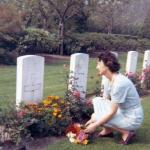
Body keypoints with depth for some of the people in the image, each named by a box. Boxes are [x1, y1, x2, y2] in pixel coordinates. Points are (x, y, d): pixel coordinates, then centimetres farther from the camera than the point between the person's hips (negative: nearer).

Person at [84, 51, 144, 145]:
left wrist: (95, 125, -17)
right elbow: (104, 100, 7)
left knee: (96, 117, -16)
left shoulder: (119, 83, -28)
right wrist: (93, 120, 1)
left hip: (132, 119, -9)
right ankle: (107, 131, 10)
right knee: (97, 100, 4)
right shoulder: (112, 80, 0)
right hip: (122, 112, 9)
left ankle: (126, 133, -3)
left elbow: (112, 112, -26)